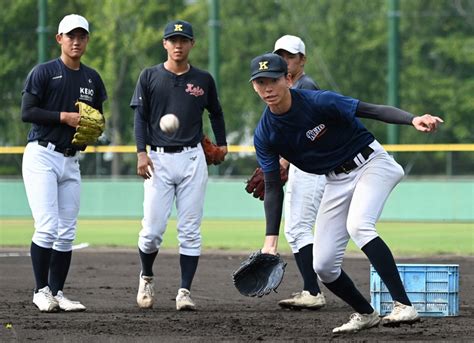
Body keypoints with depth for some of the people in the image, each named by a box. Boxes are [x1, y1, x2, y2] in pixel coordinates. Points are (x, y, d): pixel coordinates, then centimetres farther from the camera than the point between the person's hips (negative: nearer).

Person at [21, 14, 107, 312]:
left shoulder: (92, 78, 13)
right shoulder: (44, 73, -5)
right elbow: (27, 112, -12)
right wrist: (65, 117, -17)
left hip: (72, 161, 6)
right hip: (42, 156, -6)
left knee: (67, 232, 5)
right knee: (47, 227, -14)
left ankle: (57, 293, 11)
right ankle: (42, 291, -5)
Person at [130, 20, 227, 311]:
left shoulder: (203, 80, 8)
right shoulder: (150, 77, 5)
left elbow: (216, 112, 22)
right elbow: (141, 117, 2)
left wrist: (221, 143, 11)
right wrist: (141, 152, -9)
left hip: (192, 159, 1)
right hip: (159, 159, -1)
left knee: (190, 231, -2)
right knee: (152, 229, -5)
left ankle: (185, 292, 2)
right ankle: (147, 278, 21)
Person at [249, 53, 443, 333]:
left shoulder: (318, 102, -23)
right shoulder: (265, 135, -8)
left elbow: (372, 110, -25)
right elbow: (273, 187, -3)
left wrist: (413, 119, -43)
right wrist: (271, 239, -13)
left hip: (371, 163, -6)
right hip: (336, 181, 6)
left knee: (358, 224, -34)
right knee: (323, 265, -1)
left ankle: (404, 306, -37)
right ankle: (366, 314, 24)